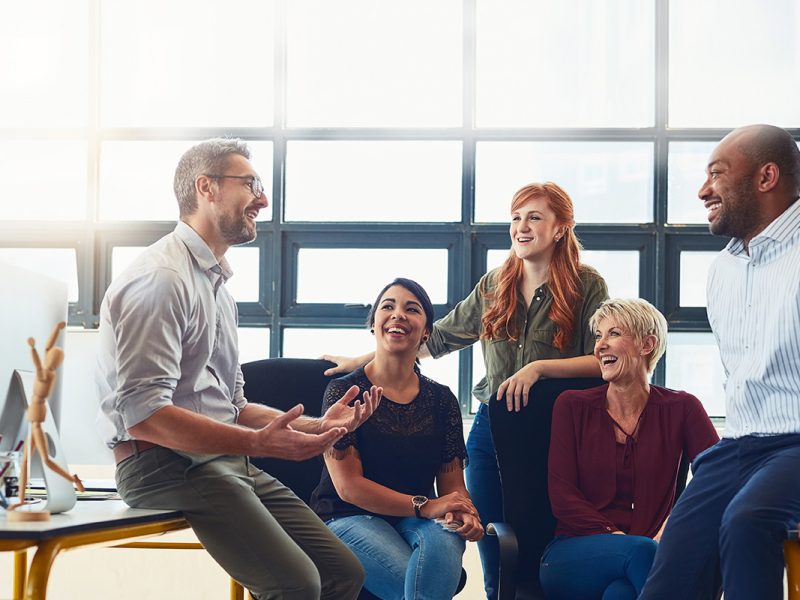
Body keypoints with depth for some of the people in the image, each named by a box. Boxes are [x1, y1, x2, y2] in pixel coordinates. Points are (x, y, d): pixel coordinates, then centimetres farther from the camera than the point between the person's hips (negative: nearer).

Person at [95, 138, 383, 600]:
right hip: (168, 464, -10)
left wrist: (319, 425, 11)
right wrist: (257, 443, -27)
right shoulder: (162, 277, -11)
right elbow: (142, 414, -21)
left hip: (225, 460, 10)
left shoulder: (217, 285, 21)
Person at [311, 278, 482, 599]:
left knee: (441, 540, -35)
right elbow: (348, 486, -10)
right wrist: (424, 506, -19)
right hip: (349, 518, -4)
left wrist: (465, 513, -16)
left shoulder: (441, 399, 10)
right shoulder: (344, 391, -2)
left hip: (416, 522, 4)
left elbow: (453, 483, 10)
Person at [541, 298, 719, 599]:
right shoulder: (572, 406, 11)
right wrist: (614, 536, -12)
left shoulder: (681, 409, 10)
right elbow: (562, 496, 2)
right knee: (641, 551, -34)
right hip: (573, 559, 1)